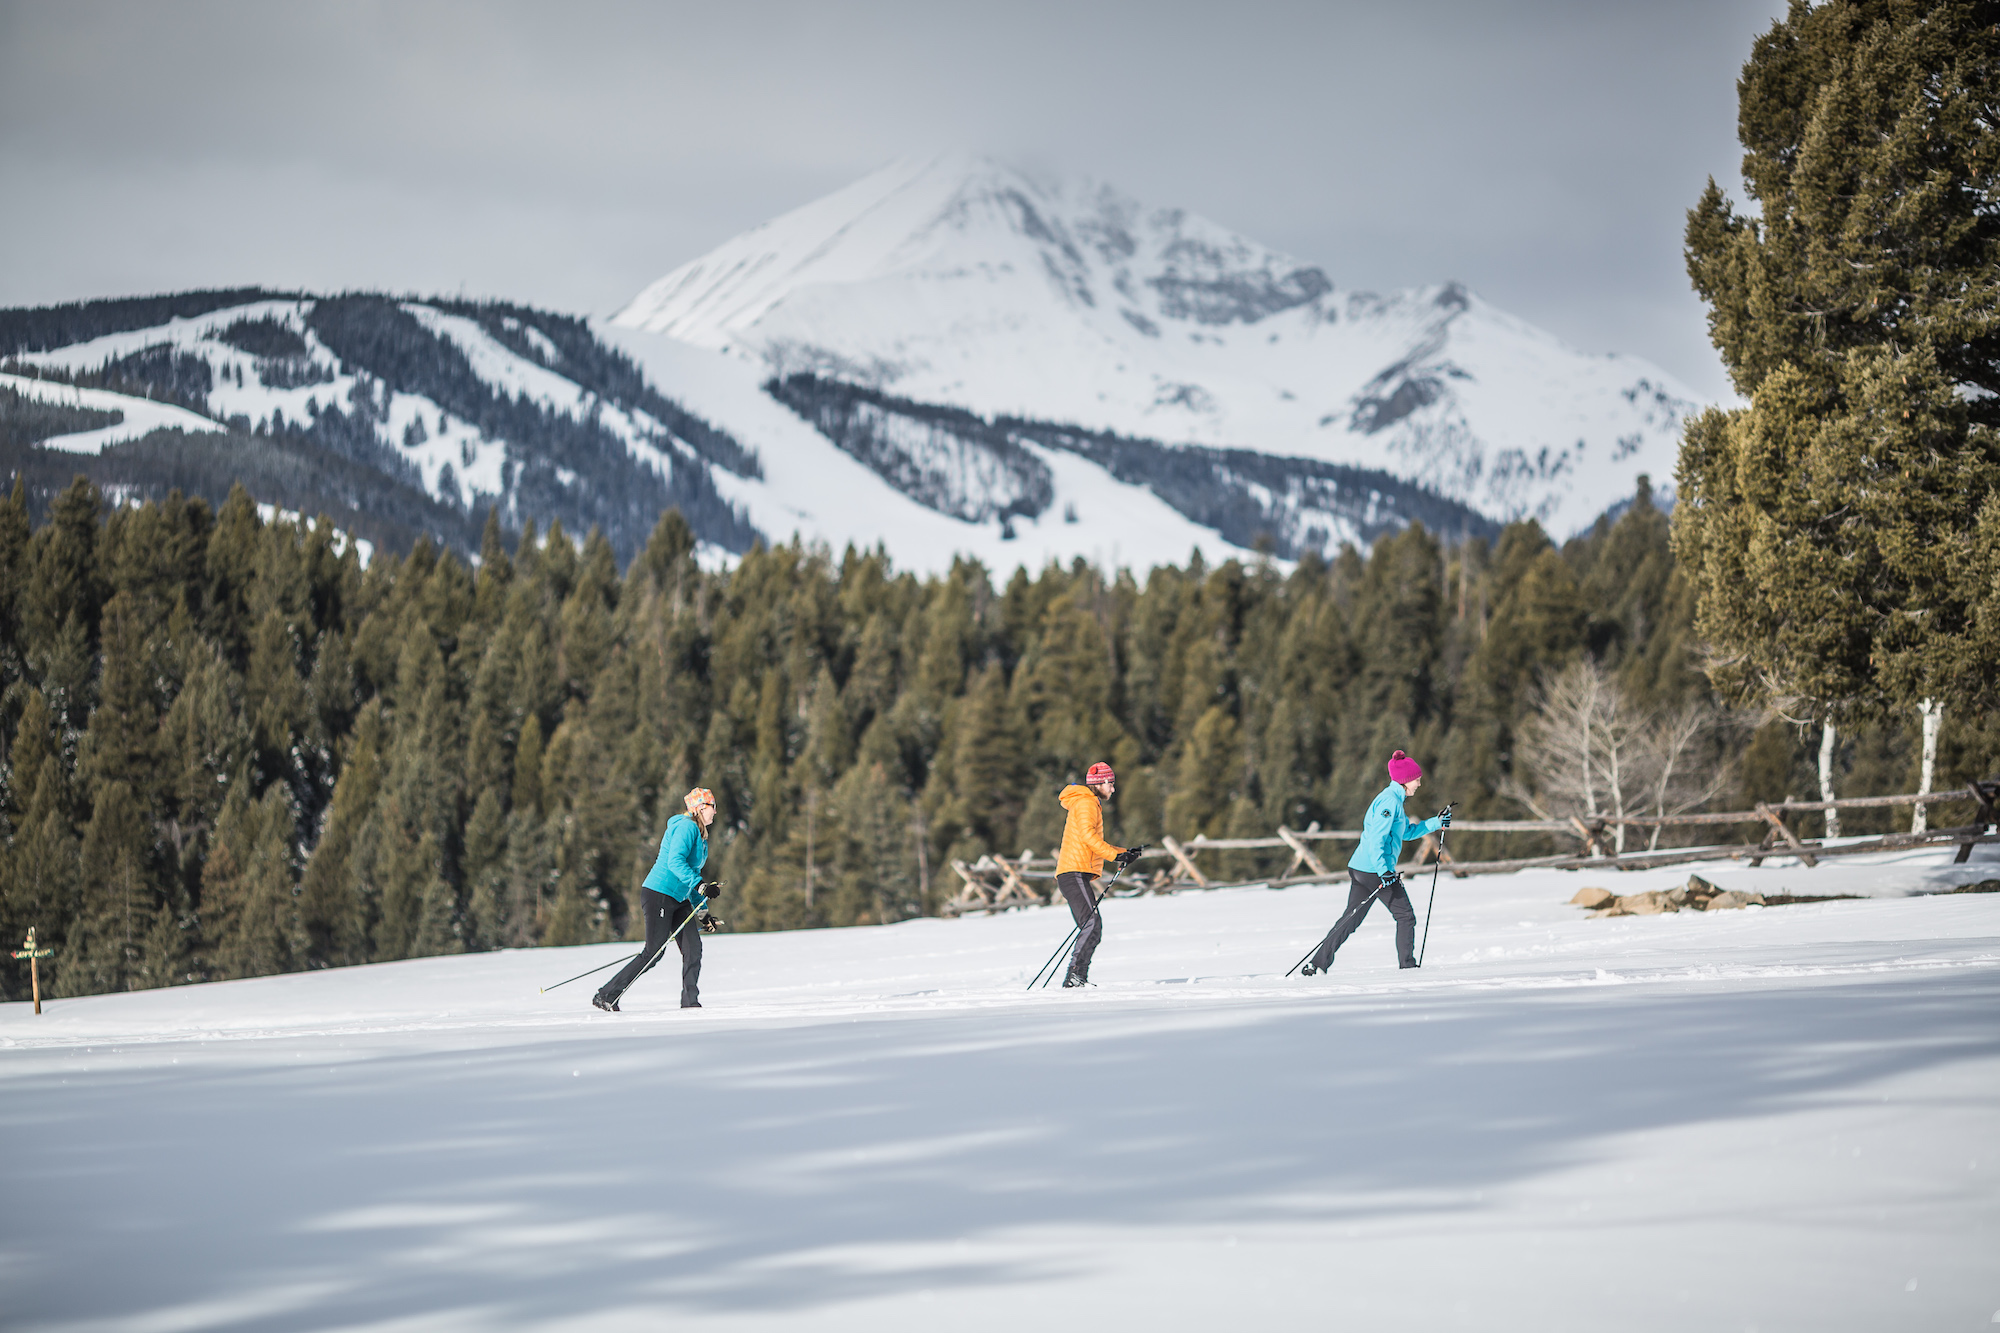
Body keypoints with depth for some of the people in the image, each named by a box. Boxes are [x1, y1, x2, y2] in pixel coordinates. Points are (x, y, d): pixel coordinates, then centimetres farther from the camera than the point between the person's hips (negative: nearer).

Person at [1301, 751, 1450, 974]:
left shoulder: (1394, 799, 20)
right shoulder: (1390, 801, -13)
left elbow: (1407, 832, 29)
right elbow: (1376, 838, -21)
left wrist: (1436, 823, 22)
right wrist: (1383, 871, -27)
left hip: (1360, 869, 10)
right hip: (1375, 870, -10)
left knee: (1350, 920, 9)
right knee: (1405, 916, 2)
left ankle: (1317, 964, 4)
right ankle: (1407, 964, 4)